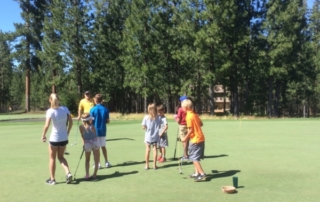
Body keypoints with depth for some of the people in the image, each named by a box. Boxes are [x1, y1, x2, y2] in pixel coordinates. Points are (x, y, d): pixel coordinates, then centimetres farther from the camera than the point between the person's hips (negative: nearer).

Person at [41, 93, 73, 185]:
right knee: (61, 157, 21)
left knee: (52, 158, 13)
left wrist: (43, 135, -8)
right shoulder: (65, 109, -2)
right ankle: (68, 173, 2)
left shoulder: (50, 111, -15)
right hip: (64, 138, 4)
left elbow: (46, 125, -21)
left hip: (54, 138, -4)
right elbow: (70, 122, 3)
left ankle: (52, 179, 21)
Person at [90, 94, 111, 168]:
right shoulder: (105, 109, -3)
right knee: (103, 146, 17)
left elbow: (91, 121, -11)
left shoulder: (92, 110, -11)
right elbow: (108, 121, 1)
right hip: (103, 131, 3)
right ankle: (106, 162, 20)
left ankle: (98, 164, 8)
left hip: (95, 131, -3)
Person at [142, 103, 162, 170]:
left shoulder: (146, 117, -11)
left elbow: (143, 127, -9)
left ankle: (147, 165, 14)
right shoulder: (158, 117, -7)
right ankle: (154, 165, 11)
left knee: (148, 150, 8)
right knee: (155, 149, 7)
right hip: (155, 136, 1)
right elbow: (159, 127, 0)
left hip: (148, 136, -1)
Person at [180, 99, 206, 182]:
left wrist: (185, 138, -9)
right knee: (194, 157, 19)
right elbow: (201, 124, 16)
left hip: (195, 139, -9)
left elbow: (191, 130, -18)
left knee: (194, 158, -4)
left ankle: (202, 175, -6)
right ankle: (197, 173, 23)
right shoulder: (195, 114, 10)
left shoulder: (189, 116, -16)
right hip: (200, 138, 9)